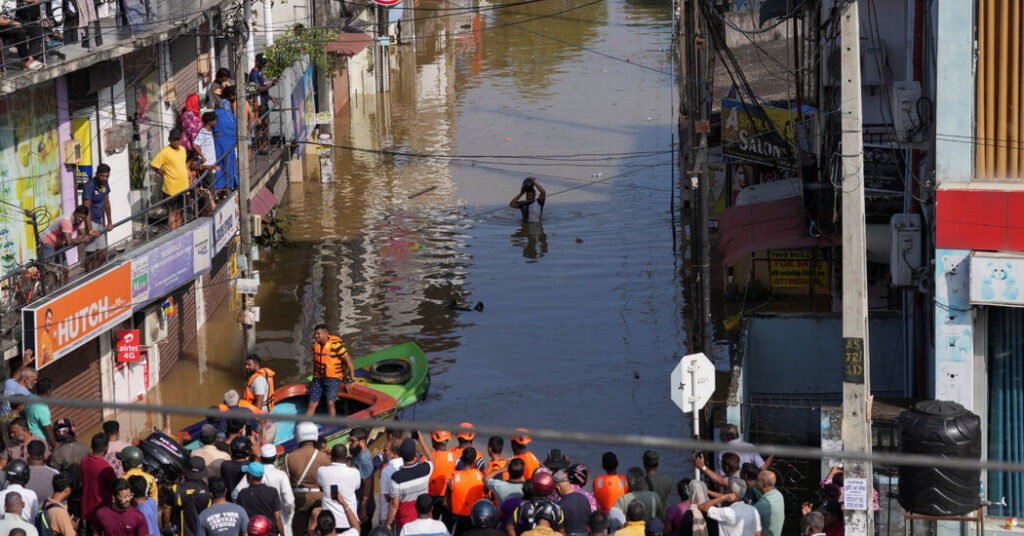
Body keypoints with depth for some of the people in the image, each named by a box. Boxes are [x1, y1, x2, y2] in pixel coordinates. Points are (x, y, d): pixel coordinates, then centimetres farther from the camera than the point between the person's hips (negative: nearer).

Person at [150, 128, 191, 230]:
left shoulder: (183, 150, 10)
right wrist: (164, 174, -6)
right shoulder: (165, 152, -12)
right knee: (172, 212, -6)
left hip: (183, 186, 7)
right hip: (172, 188, -7)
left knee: (179, 212, 15)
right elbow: (153, 165, -11)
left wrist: (188, 178, 17)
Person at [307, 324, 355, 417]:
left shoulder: (335, 345, -17)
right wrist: (314, 379, 24)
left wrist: (350, 381, -9)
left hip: (333, 379, -6)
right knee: (312, 403, 2)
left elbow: (348, 361, -12)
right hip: (319, 378, 6)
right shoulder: (315, 344, 3)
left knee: (330, 402, -22)